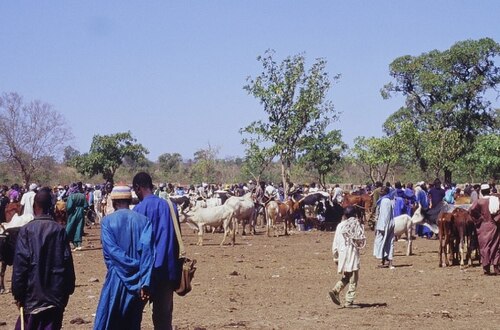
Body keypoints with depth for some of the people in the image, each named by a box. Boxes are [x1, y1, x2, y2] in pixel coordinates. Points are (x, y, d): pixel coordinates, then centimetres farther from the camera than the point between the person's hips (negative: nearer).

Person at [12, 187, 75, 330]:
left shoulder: (26, 230, -7)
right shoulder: (59, 230, -2)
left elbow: (20, 264, -8)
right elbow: (67, 262, -1)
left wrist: (18, 293, -2)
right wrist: (68, 289, 10)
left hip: (33, 292, -2)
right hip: (56, 293, 2)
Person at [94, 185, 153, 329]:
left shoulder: (107, 221, -4)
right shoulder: (143, 221, 0)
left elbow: (111, 251, -15)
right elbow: (147, 250, -12)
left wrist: (135, 266, -13)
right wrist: (145, 282, -17)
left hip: (116, 279, -2)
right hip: (137, 281, 2)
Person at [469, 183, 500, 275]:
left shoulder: (479, 201, -9)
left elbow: (471, 210, -22)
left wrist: (477, 220, -11)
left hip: (483, 227, -2)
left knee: (485, 248, 5)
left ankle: (486, 269, 3)